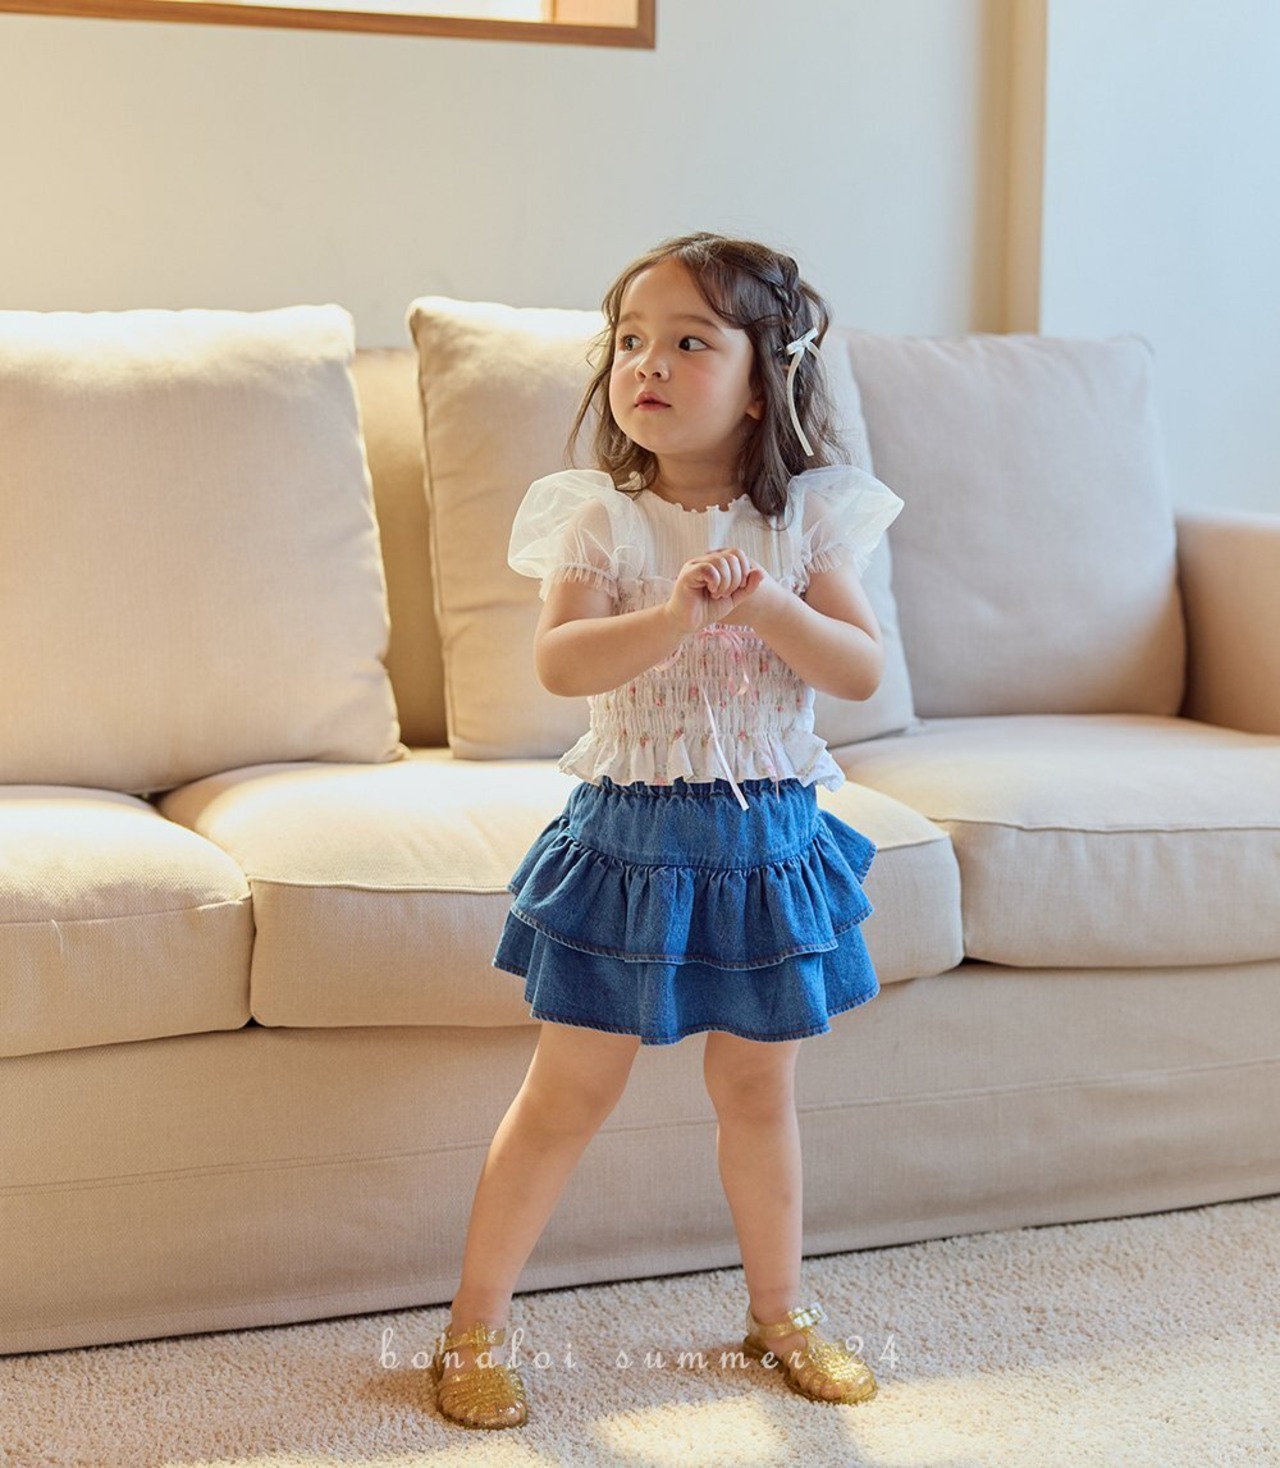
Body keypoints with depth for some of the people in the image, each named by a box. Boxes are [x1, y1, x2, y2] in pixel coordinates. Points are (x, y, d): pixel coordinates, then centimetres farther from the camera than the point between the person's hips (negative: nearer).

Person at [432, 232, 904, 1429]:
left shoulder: (806, 519, -2)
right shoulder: (598, 518, -7)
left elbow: (865, 670, -7)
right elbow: (557, 662, -21)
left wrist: (774, 609, -24)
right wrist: (674, 615, -34)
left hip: (767, 837, 2)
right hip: (630, 833, -2)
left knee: (757, 1087, 15)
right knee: (569, 1094, 4)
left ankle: (778, 1311, 34)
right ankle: (474, 1326, 18)